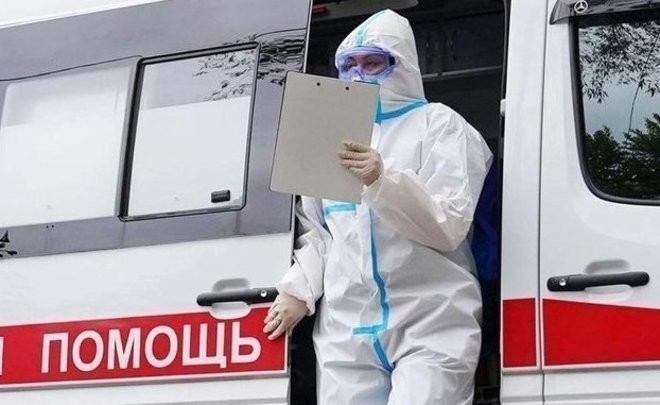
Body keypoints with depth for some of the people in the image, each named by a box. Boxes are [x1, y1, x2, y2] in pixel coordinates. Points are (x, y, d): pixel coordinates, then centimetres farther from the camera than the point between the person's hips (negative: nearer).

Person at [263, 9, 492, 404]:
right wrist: (299, 290, 4)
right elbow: (315, 231, 20)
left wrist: (384, 180, -22)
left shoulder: (439, 124, 4)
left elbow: (449, 227, -9)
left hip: (431, 328, -4)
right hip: (346, 331, 5)